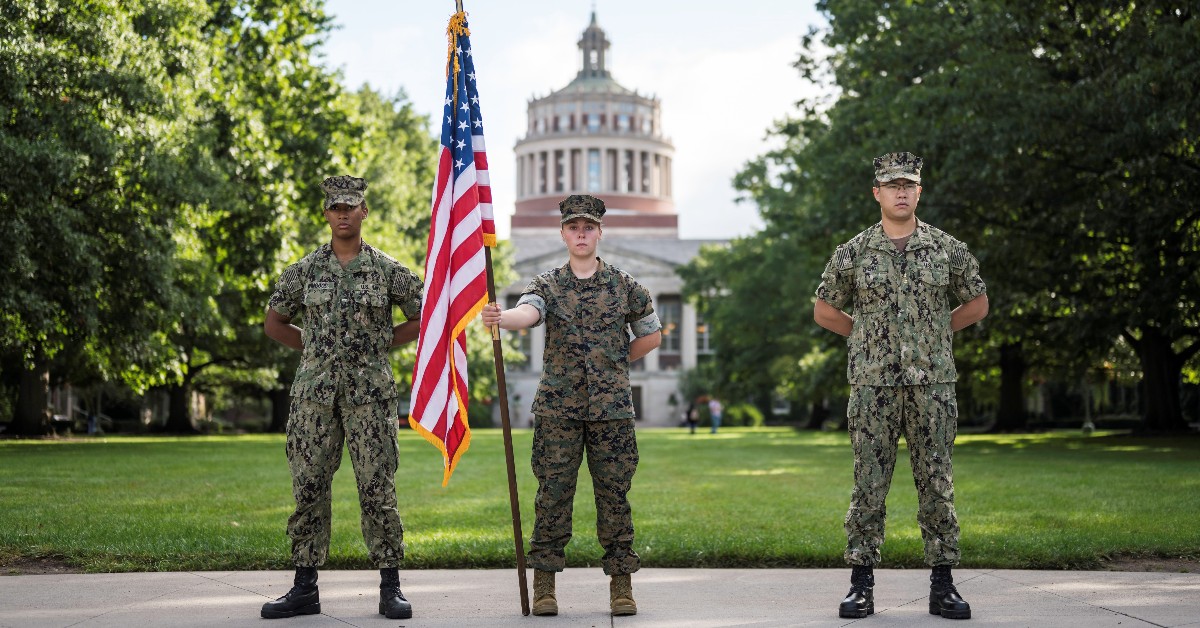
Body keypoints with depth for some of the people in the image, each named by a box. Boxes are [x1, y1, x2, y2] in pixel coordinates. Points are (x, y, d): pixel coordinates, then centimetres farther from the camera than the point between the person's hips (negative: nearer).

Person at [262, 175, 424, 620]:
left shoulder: (387, 269, 3)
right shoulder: (306, 270, 8)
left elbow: (424, 318, 9)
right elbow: (274, 322, 18)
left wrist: (381, 343, 4)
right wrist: (315, 348, 10)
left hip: (370, 393, -2)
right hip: (314, 392, 2)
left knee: (377, 487, -3)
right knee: (308, 487, 3)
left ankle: (390, 587, 5)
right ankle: (305, 588, 11)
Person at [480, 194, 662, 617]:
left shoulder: (624, 286, 7)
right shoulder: (548, 285, 4)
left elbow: (652, 336, 17)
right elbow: (527, 313, -18)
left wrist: (613, 365, 12)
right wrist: (499, 319, -40)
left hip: (612, 409, 0)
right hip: (558, 410, 0)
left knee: (614, 495, 3)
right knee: (553, 495, 0)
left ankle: (621, 584, 10)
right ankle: (544, 583, 7)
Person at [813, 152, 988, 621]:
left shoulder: (948, 250, 5)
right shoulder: (853, 253, 3)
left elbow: (977, 304, 16)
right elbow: (824, 311, 13)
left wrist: (934, 333, 10)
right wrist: (869, 335, 9)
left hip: (933, 385, 1)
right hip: (872, 387, -1)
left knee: (937, 485, 3)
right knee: (869, 485, 0)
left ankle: (942, 586, 9)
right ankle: (862, 585, 7)